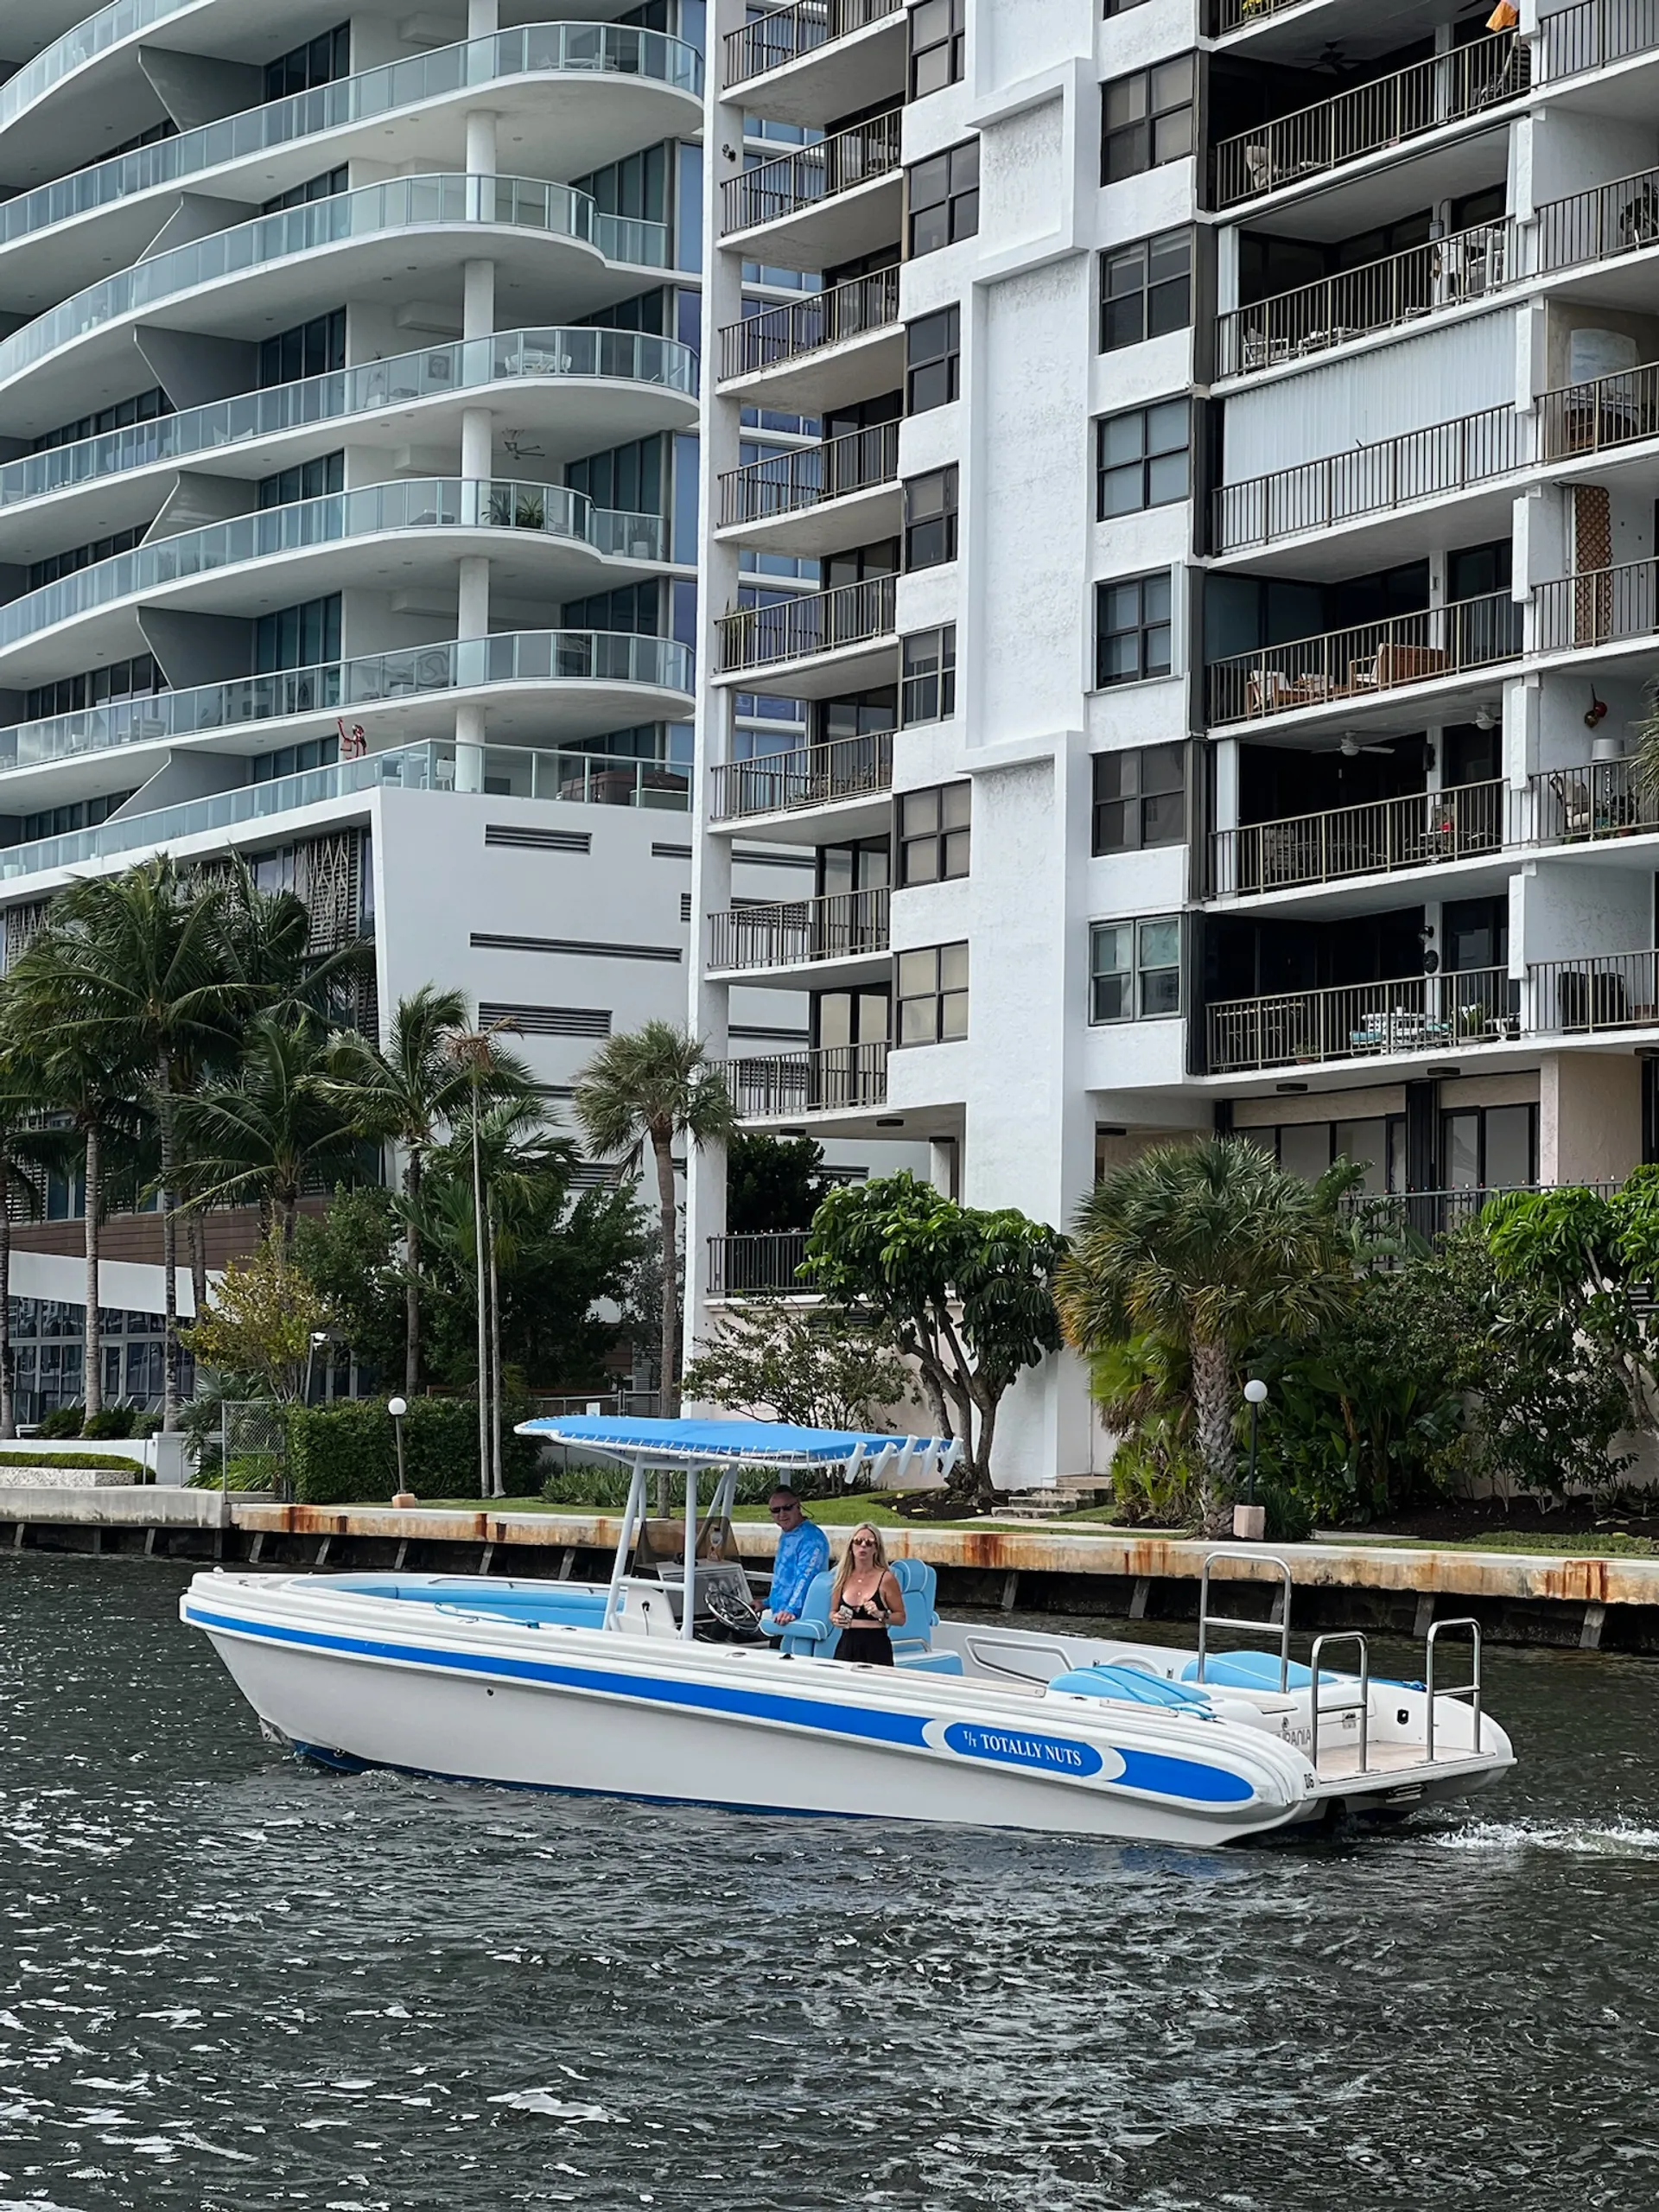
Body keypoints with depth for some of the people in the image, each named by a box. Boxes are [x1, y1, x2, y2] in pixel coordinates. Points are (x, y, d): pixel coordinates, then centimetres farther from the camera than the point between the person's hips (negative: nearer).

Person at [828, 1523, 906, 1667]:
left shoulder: (886, 1578, -3)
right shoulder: (843, 1577, 8)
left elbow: (900, 1618, 0)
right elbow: (833, 1612, 19)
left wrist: (881, 1615, -18)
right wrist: (835, 1619, -3)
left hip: (876, 1646, -3)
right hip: (847, 1645, 3)